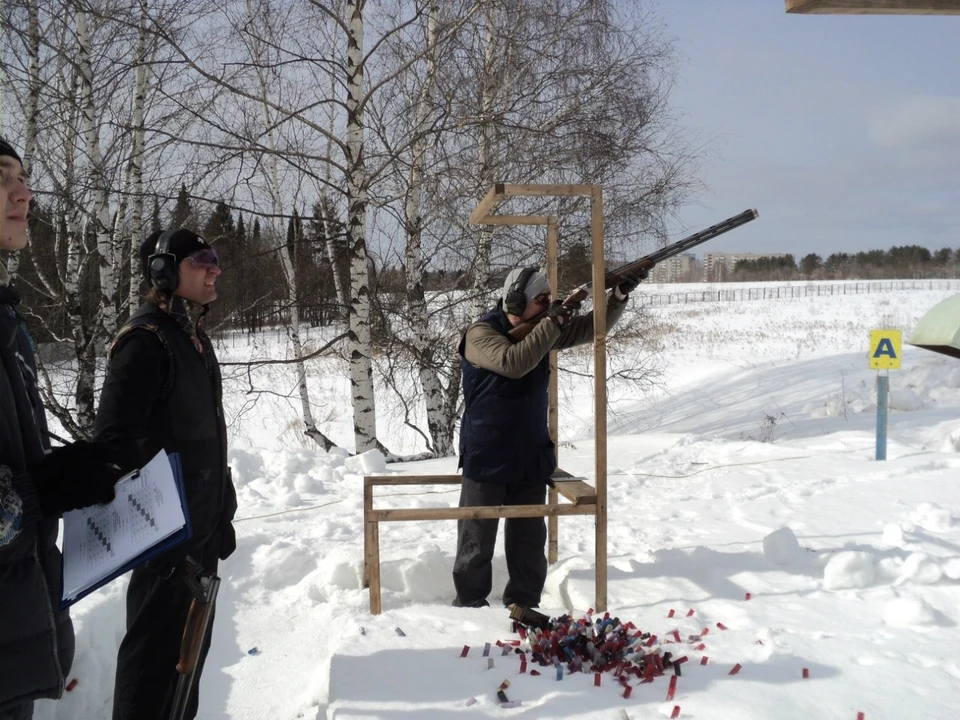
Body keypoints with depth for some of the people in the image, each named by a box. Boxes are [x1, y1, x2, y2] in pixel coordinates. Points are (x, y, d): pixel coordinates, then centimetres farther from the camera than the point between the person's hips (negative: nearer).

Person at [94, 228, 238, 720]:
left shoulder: (195, 339, 15)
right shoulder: (144, 340, -15)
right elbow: (115, 439, -21)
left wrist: (222, 513, 20)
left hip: (201, 528, 9)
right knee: (158, 648, -2)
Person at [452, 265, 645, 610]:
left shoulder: (541, 329, 5)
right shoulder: (481, 333, -15)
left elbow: (590, 328, 8)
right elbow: (513, 363, -32)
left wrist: (619, 295, -8)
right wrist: (552, 323, -26)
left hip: (531, 459, 6)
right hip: (486, 460, -6)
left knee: (529, 541, 13)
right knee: (476, 543, 5)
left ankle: (524, 605, 25)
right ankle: (470, 607, 18)